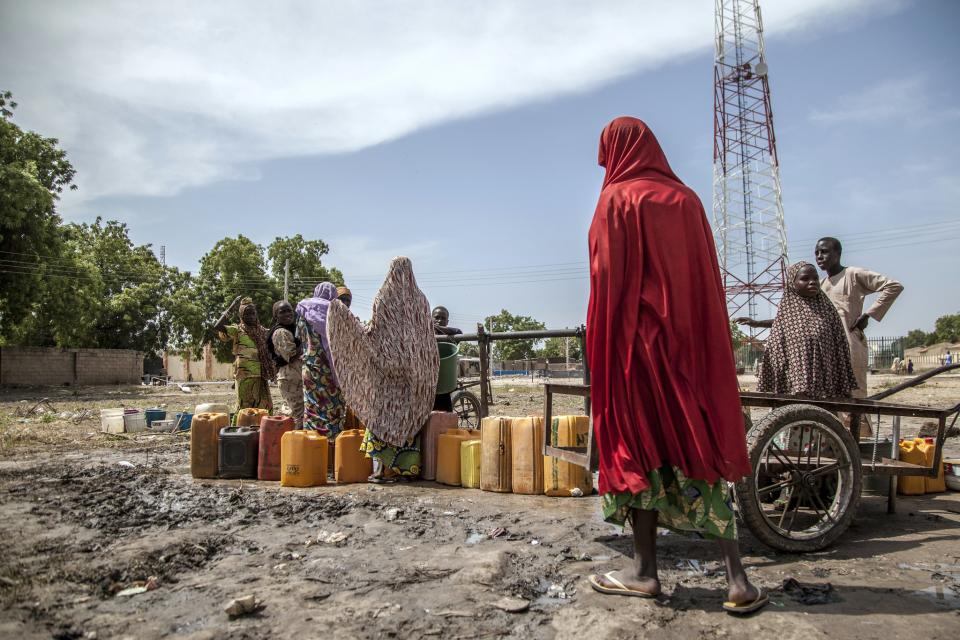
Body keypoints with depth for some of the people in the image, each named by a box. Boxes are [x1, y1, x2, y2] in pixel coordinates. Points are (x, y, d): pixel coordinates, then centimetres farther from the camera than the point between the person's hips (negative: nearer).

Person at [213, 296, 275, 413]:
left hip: (261, 375, 5)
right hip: (245, 375, -5)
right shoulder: (237, 330, -1)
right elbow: (217, 328, -17)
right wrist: (231, 309, -14)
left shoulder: (262, 330, 15)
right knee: (244, 407, -2)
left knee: (265, 407, 10)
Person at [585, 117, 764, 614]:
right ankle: (736, 577, 4)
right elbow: (708, 279, 10)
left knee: (639, 441, 3)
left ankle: (644, 571, 12)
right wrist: (703, 340, 14)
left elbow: (607, 277, -8)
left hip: (636, 339, -5)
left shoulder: (616, 199, -3)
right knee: (702, 443, 6)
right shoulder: (686, 199, 11)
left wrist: (602, 344, -3)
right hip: (692, 341, 5)